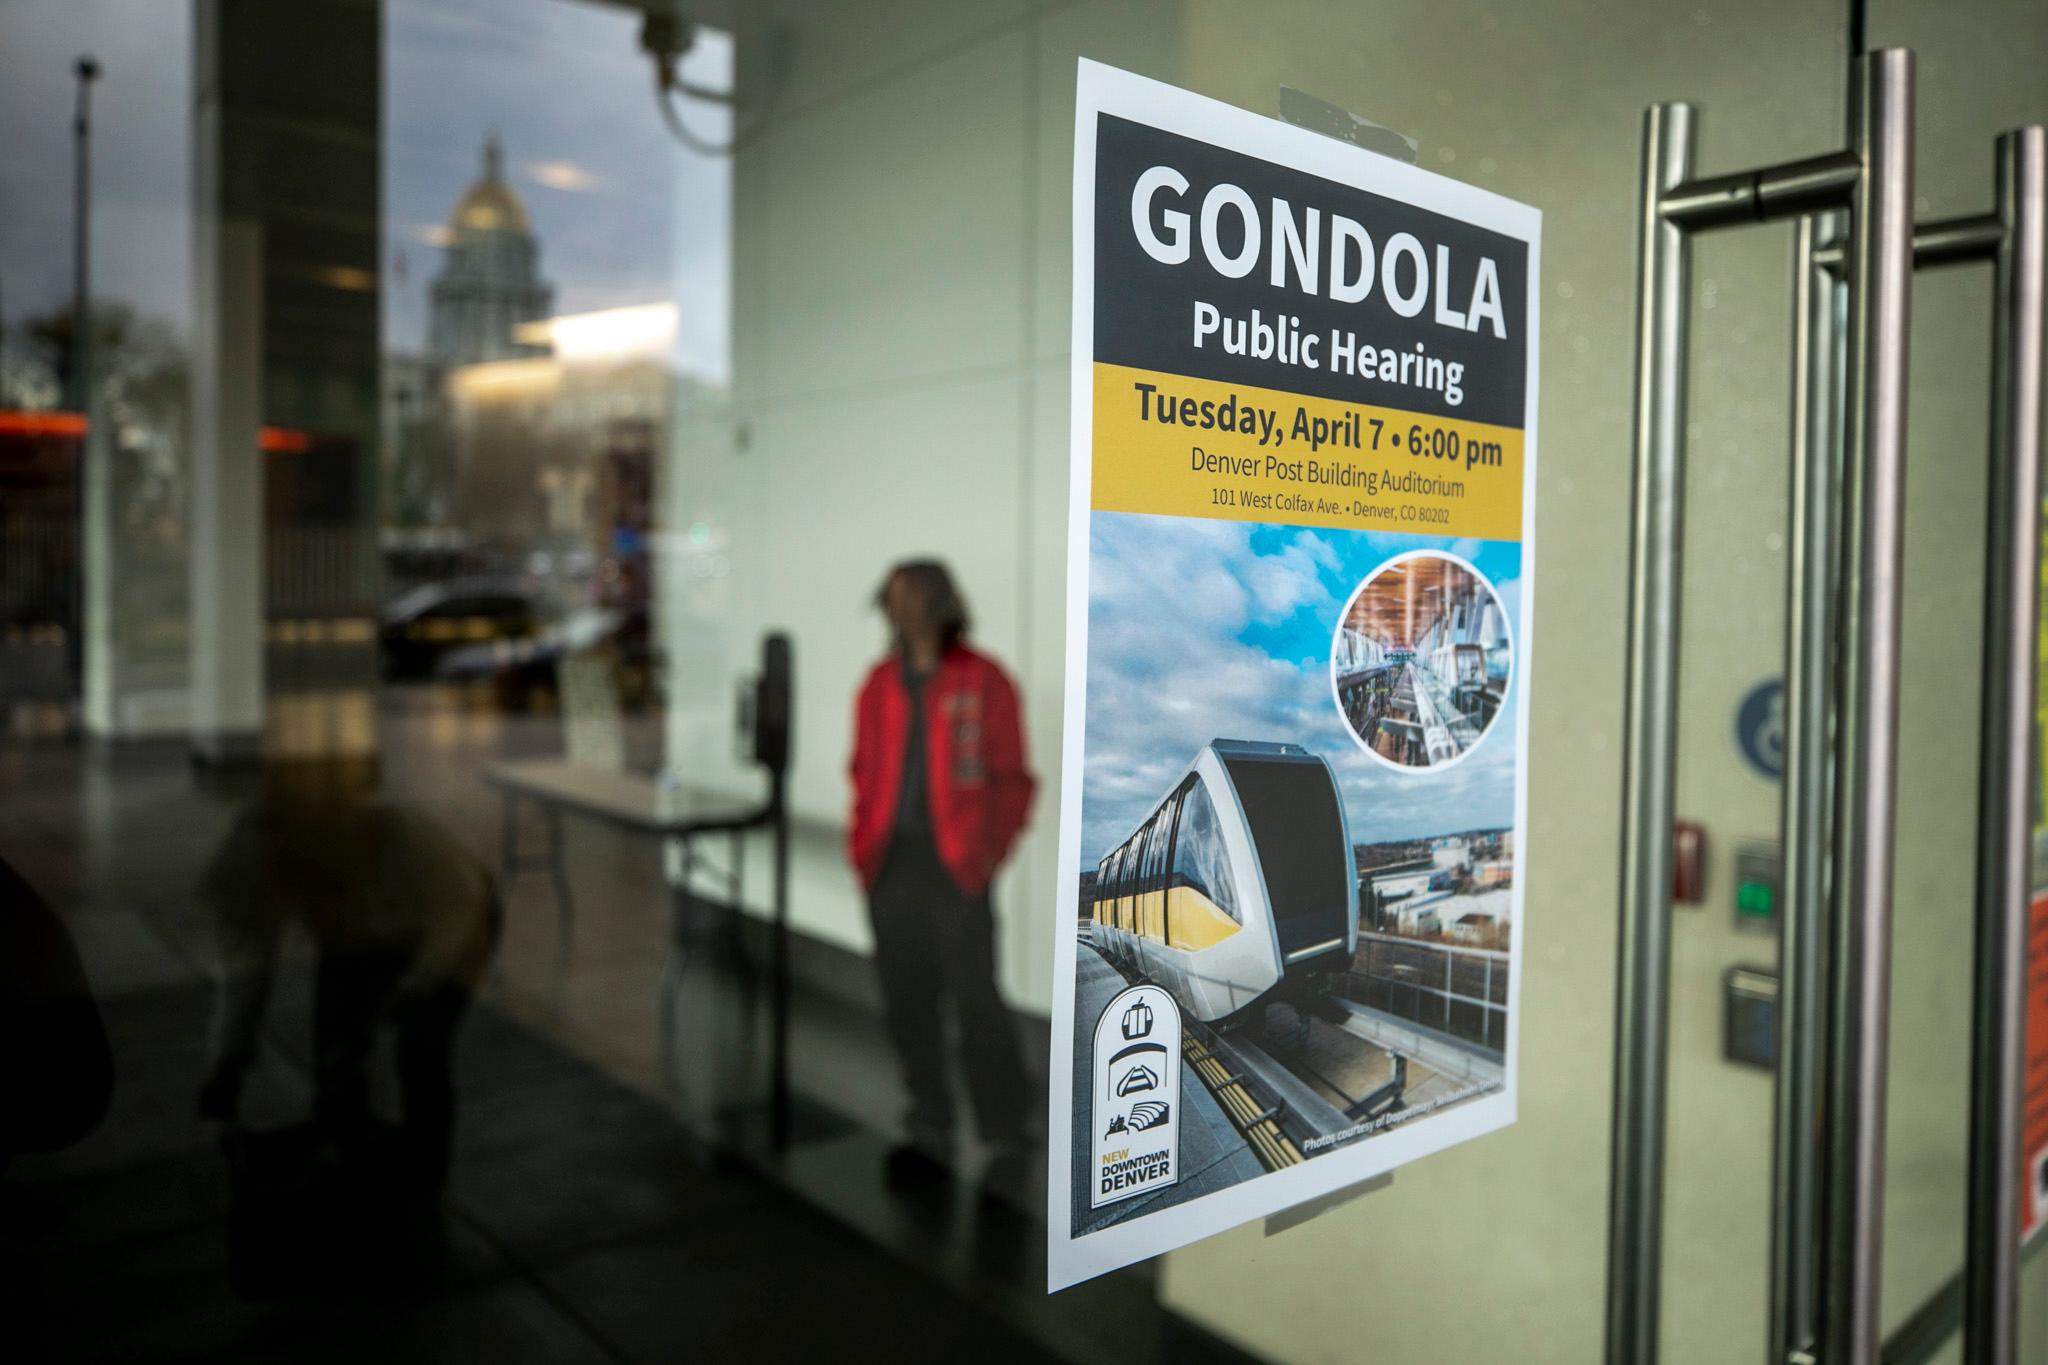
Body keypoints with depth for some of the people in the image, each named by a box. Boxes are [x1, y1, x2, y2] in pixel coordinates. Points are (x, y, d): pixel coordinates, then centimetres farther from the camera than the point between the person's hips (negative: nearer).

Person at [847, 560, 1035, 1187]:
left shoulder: (983, 681, -3)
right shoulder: (880, 684, 12)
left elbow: (1011, 777, -1)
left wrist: (989, 852, -8)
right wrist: (863, 846, 7)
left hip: (956, 866, -5)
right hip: (892, 866, 5)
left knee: (974, 999, -2)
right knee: (907, 1000, 9)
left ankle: (1005, 1134, 14)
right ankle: (929, 1130, 23)